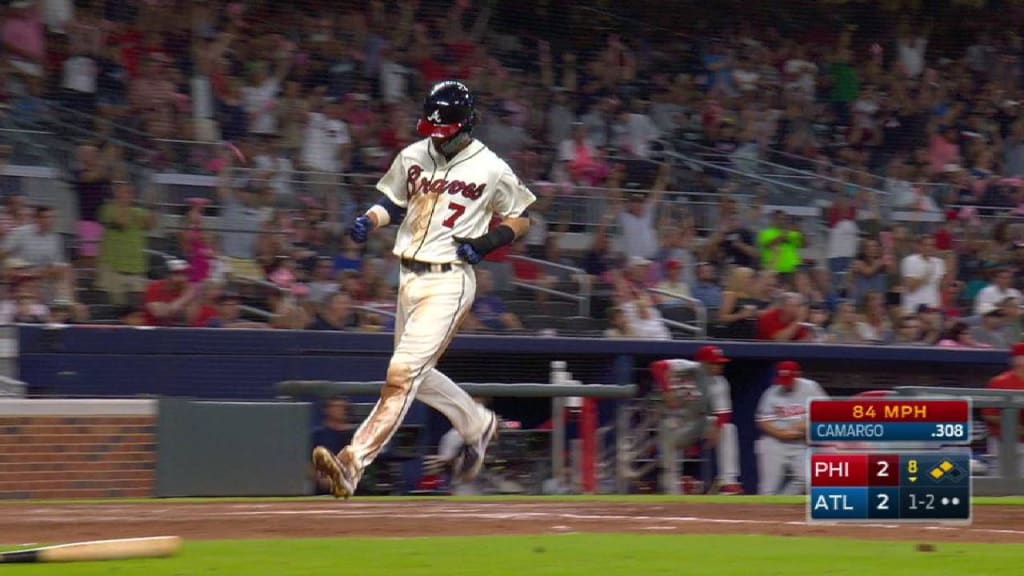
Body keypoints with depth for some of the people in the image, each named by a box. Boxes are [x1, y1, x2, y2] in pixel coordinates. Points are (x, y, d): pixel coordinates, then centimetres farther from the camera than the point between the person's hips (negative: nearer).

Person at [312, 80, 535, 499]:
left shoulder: (490, 169, -6)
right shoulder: (412, 157, 7)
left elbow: (521, 218, 4)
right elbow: (392, 202, 20)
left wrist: (487, 242, -13)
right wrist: (368, 221, -1)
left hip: (450, 280, -7)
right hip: (409, 276, 7)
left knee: (403, 372, -15)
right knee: (417, 375, 17)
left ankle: (354, 463, -22)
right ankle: (476, 425, 42)